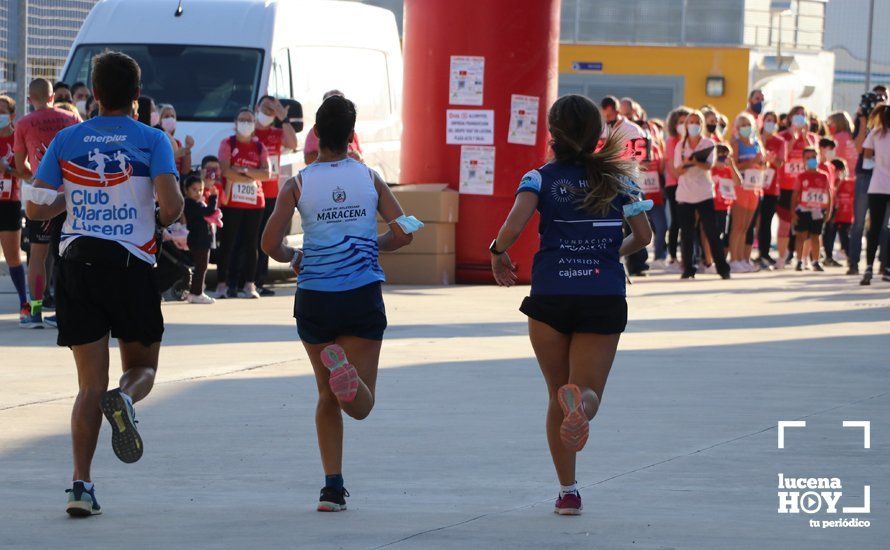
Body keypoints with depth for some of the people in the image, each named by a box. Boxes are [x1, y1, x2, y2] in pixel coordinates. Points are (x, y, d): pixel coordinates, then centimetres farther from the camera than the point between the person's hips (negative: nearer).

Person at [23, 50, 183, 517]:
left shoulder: (66, 140, 4)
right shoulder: (151, 141, -2)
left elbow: (35, 207, 2)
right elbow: (172, 205, -14)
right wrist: (160, 221, 8)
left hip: (78, 263, 2)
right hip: (132, 264, -2)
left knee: (90, 385, 7)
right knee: (142, 368, 16)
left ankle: (81, 485, -5)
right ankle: (125, 399, -22)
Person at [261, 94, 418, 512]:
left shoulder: (298, 184, -1)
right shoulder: (370, 179, 4)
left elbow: (270, 243, -7)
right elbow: (403, 232, -1)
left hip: (314, 300, 0)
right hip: (363, 298, 0)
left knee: (327, 397, 17)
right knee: (361, 405, 0)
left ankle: (333, 485, 7)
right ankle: (345, 371, -36)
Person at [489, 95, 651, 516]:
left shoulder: (540, 178, -1)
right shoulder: (616, 178, 6)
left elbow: (512, 228, -16)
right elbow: (643, 236, 7)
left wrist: (498, 255, 5)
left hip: (551, 296, 0)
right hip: (604, 301, 0)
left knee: (557, 397, 15)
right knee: (587, 392, 4)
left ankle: (568, 492, 12)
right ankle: (581, 403, -36)